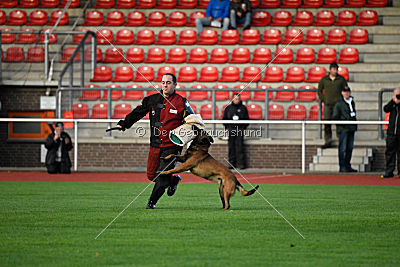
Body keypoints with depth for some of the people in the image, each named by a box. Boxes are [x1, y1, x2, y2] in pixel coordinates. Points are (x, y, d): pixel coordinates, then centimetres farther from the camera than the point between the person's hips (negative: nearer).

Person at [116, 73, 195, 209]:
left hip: (172, 146, -4)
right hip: (155, 144, 4)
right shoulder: (152, 100, 7)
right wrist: (124, 124, 9)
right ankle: (173, 180, 34)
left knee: (161, 176, -9)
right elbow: (137, 113, 15)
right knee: (151, 175, 8)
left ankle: (152, 202, 4)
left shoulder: (181, 102, -3)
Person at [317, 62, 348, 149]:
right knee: (327, 125, -1)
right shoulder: (324, 79, 6)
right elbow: (319, 90, 16)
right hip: (327, 105, 2)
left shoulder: (341, 79, 3)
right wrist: (323, 100, 5)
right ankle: (328, 142, 4)